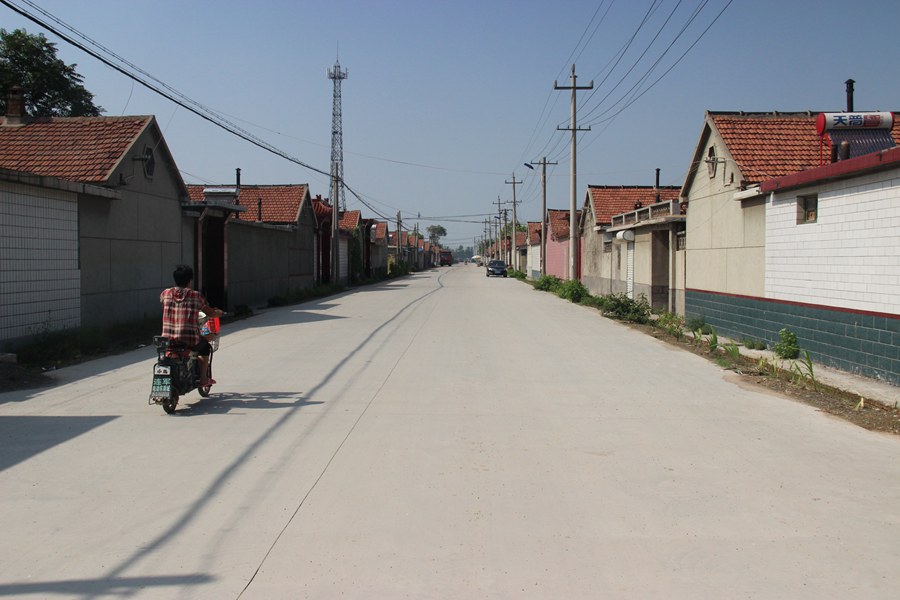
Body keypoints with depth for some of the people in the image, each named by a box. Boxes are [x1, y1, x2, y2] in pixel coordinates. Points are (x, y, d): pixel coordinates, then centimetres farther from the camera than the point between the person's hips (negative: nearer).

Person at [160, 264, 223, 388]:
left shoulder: (165, 293, 2)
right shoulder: (196, 296, -4)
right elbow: (211, 313, 7)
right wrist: (218, 312, 30)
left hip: (168, 340, 3)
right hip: (190, 340, -3)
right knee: (205, 347, 30)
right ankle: (203, 378, 32)